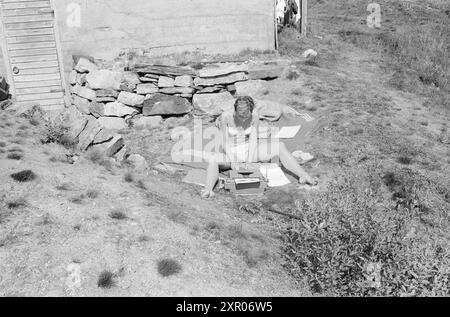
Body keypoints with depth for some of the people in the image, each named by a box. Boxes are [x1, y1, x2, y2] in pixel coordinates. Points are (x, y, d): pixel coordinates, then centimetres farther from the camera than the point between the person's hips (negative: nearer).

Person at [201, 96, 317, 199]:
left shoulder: (254, 116, -14)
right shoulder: (226, 117, -20)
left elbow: (253, 140, -14)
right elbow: (225, 143, -17)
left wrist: (249, 162, -22)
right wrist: (233, 161, -27)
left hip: (249, 150, 2)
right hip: (232, 153, -2)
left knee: (280, 146, -16)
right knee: (212, 160, -34)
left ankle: (303, 175, -19)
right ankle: (208, 190, -51)